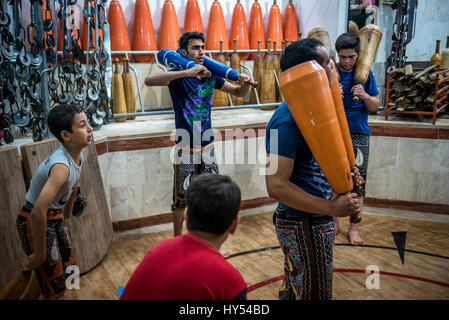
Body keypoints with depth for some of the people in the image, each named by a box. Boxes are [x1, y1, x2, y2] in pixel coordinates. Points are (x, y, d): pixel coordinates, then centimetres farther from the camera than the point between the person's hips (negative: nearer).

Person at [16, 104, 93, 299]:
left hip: (55, 217, 9)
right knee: (55, 289, 0)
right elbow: (38, 212, -39)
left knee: (68, 267, 22)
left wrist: (67, 216, 29)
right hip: (35, 222, -9)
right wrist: (40, 254, -28)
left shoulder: (78, 156, -3)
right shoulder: (61, 166, -32)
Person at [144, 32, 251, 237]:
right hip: (185, 149, -5)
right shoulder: (178, 77, -10)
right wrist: (186, 72, -37)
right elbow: (149, 81, -29)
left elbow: (238, 93, 13)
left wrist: (244, 84, -12)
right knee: (181, 198, 5)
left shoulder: (210, 76, 5)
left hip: (207, 146, 5)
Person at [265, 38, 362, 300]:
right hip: (305, 227, -9)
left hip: (313, 222, 9)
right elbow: (276, 185, -29)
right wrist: (331, 208, -29)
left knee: (295, 289, 27)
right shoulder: (288, 120, -25)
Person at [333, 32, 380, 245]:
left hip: (358, 134, 1)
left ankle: (354, 227, 19)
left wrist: (365, 95, -16)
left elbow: (375, 106, 4)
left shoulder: (365, 74, 2)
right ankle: (334, 221, 27)